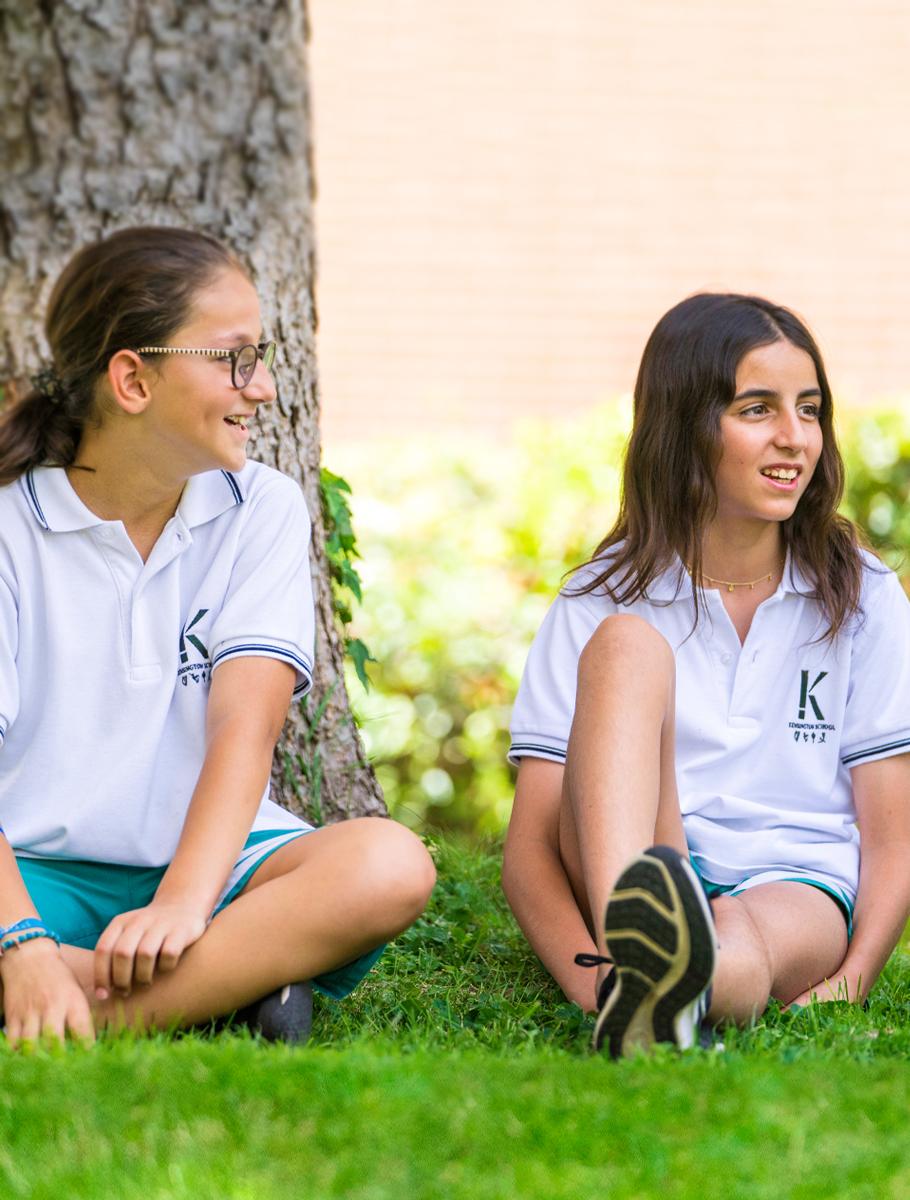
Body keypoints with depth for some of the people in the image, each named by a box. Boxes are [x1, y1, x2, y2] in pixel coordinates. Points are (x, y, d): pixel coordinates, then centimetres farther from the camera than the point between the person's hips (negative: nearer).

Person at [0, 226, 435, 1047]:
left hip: (209, 860, 2)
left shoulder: (262, 509, 6)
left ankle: (88, 1017, -29)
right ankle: (230, 983, -30)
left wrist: (182, 904, -27)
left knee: (387, 865, -29)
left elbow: (246, 724, -9)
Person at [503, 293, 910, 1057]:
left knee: (742, 950, -37)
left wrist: (846, 987, -14)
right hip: (622, 875, 0)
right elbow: (530, 847, -2)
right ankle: (628, 956, -53)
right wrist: (592, 985, -23)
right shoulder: (601, 603, 5)